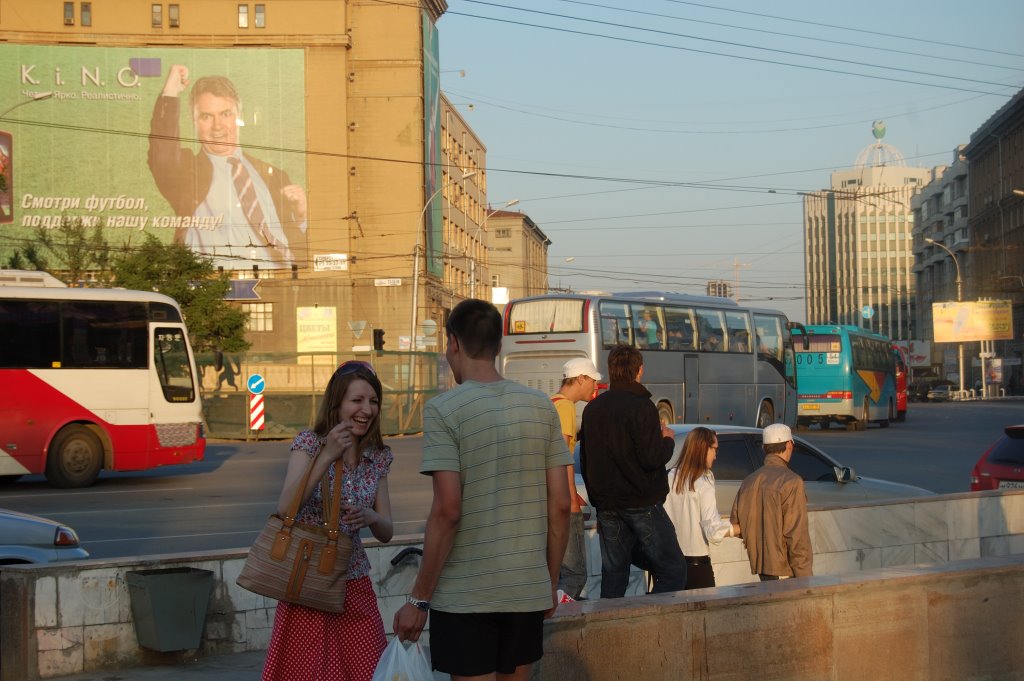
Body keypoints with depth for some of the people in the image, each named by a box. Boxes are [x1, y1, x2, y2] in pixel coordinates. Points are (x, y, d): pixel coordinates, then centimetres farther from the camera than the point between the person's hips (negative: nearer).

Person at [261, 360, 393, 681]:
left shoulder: (378, 458, 5)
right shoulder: (310, 443, -8)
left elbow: (386, 532, 6)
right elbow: (285, 511, -21)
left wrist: (370, 517, -17)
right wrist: (326, 456, -27)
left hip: (355, 586, 4)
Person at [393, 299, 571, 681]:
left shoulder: (443, 410, -9)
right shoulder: (540, 407, 5)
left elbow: (447, 511, -15)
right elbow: (560, 506, 5)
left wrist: (419, 600, -8)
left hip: (466, 595, -4)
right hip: (528, 590, 5)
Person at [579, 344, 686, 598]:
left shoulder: (593, 408, 11)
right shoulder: (640, 406, -12)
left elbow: (585, 460, 17)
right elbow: (652, 458, -18)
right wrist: (668, 440, 1)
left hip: (607, 507, 7)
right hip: (642, 504, -7)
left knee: (613, 574, 10)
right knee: (673, 571, -3)